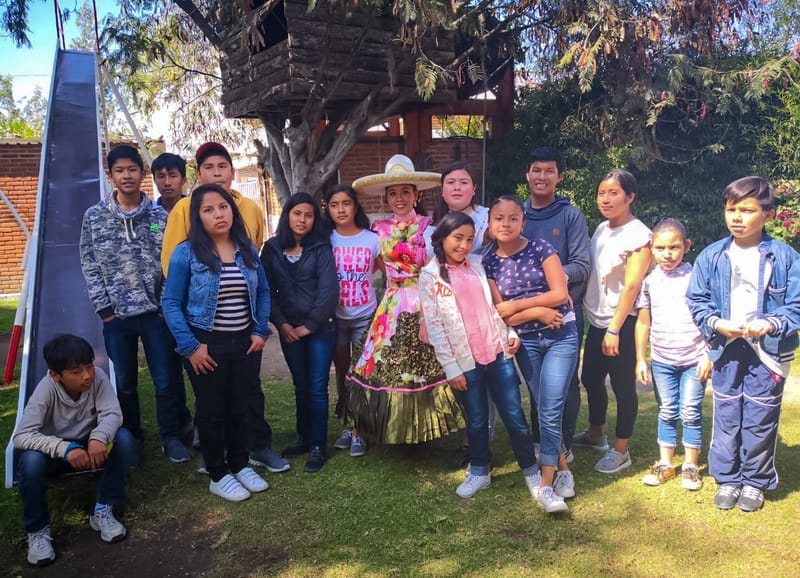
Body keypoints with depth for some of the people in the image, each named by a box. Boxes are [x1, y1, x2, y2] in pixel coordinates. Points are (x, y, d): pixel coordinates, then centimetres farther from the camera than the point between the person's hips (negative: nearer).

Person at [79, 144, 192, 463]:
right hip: (116, 314, 1)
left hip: (157, 311, 0)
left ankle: (171, 436, 21)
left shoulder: (160, 216, 1)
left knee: (165, 379, 5)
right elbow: (90, 266, 2)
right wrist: (104, 307, -4)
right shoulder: (94, 216, 2)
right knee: (125, 384, 12)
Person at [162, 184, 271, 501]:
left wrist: (260, 331, 0)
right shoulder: (186, 253, -10)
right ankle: (218, 475, 26)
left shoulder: (247, 249, 3)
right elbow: (171, 303, -10)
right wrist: (190, 346, -14)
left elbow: (263, 292, 10)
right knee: (212, 410, 10)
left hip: (245, 343, 4)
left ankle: (240, 465, 34)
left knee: (240, 407, 16)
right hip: (207, 345, -4)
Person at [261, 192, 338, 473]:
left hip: (320, 327, -3)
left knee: (317, 388, 0)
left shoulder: (321, 248, -4)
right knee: (300, 386, 14)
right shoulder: (272, 249, 3)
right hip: (289, 330, 3)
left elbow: (328, 290, -10)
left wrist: (310, 325, -12)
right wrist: (281, 323, -7)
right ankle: (304, 438, 27)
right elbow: (267, 290, 2)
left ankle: (318, 447, 9)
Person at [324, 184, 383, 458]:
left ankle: (358, 432, 12)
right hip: (335, 317, 1)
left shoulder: (371, 239, -4)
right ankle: (347, 426, 25)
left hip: (365, 315, -1)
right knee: (342, 373, 11)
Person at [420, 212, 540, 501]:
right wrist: (451, 368, -8)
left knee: (515, 417, 5)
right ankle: (479, 472, 31)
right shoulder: (430, 277, -4)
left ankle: (531, 470, 22)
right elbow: (434, 326, -6)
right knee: (477, 420, 11)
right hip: (466, 361, -2)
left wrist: (511, 333, 3)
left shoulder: (478, 264, 7)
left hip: (498, 353, 2)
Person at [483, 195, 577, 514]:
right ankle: (562, 469, 24)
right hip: (525, 342, 3)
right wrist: (538, 311, -16)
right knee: (544, 409, 8)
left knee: (550, 410, -9)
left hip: (561, 336, -3)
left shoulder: (540, 248, -5)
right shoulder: (489, 262, 2)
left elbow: (560, 294, -11)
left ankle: (546, 484, -1)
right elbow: (501, 316, -1)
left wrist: (516, 304, -11)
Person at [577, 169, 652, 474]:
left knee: (622, 386, 3)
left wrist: (614, 329, -20)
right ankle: (596, 433, 40)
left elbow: (631, 286, -19)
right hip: (596, 320, 8)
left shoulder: (638, 236, -15)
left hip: (622, 324, -8)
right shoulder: (601, 229, 8)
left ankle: (620, 451, 18)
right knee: (590, 378, 19)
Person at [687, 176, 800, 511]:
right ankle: (727, 479, 26)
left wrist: (771, 324, -20)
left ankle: (755, 482, 27)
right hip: (726, 350, 2)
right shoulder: (711, 256, -1)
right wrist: (716, 323, -13)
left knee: (761, 420, 9)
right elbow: (697, 301, 3)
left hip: (768, 352, -1)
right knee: (726, 418, 10)